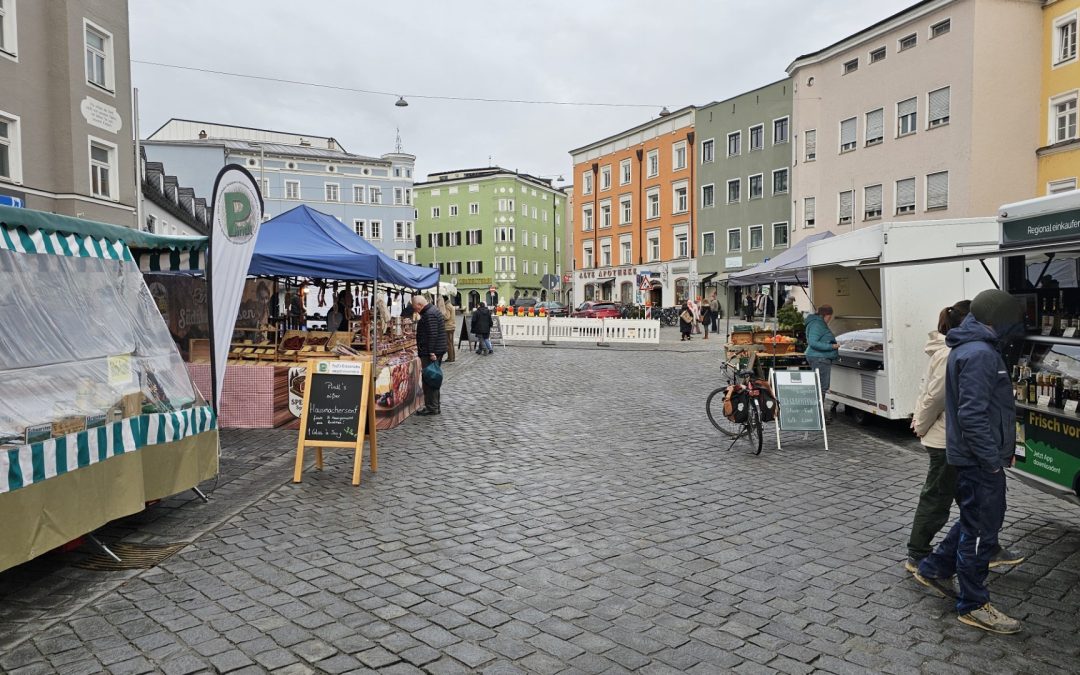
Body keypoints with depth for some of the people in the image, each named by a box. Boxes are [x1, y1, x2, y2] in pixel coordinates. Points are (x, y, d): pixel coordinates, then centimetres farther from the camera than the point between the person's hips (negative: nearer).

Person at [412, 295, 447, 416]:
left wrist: (431, 352, -25)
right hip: (437, 351, 11)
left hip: (430, 353, -11)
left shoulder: (429, 314, -17)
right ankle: (436, 406, 23)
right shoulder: (432, 310, 17)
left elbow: (432, 335, -24)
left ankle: (432, 408, -2)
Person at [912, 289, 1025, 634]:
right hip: (980, 460, -10)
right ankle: (973, 605, 13)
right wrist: (993, 460, -20)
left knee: (975, 520, 23)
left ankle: (934, 570, 34)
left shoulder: (967, 349, 12)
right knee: (981, 529, 1)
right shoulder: (979, 354, -21)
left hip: (973, 457, 10)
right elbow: (972, 415, -26)